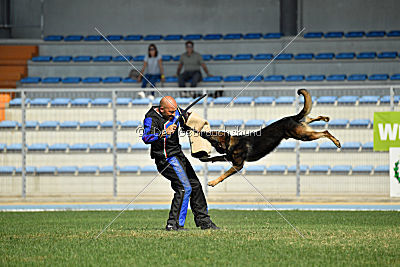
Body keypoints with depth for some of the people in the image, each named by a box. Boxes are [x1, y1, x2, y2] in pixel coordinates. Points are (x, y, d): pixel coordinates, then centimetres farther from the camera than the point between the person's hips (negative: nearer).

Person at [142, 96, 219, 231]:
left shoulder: (175, 112, 4)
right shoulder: (151, 118, -19)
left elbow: (187, 122, 23)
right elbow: (146, 137, -35)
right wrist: (163, 133, -47)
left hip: (178, 154, 9)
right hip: (166, 158, -9)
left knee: (195, 185, 12)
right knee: (184, 188, -19)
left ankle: (203, 221, 24)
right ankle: (174, 224, -16)